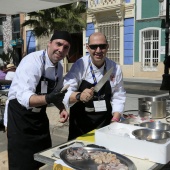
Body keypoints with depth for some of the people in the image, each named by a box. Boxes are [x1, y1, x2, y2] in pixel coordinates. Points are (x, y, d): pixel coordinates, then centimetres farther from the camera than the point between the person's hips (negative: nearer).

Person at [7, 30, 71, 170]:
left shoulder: (59, 68, 1)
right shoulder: (33, 61, -23)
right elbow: (24, 97, -32)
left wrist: (62, 109, -5)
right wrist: (48, 98, -47)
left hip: (39, 116, 7)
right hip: (20, 116, -7)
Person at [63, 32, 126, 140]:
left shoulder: (115, 68, -5)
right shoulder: (79, 65, -14)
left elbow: (118, 96, 1)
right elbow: (66, 93, -22)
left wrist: (116, 118, -11)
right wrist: (79, 96, -42)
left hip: (105, 122, 2)